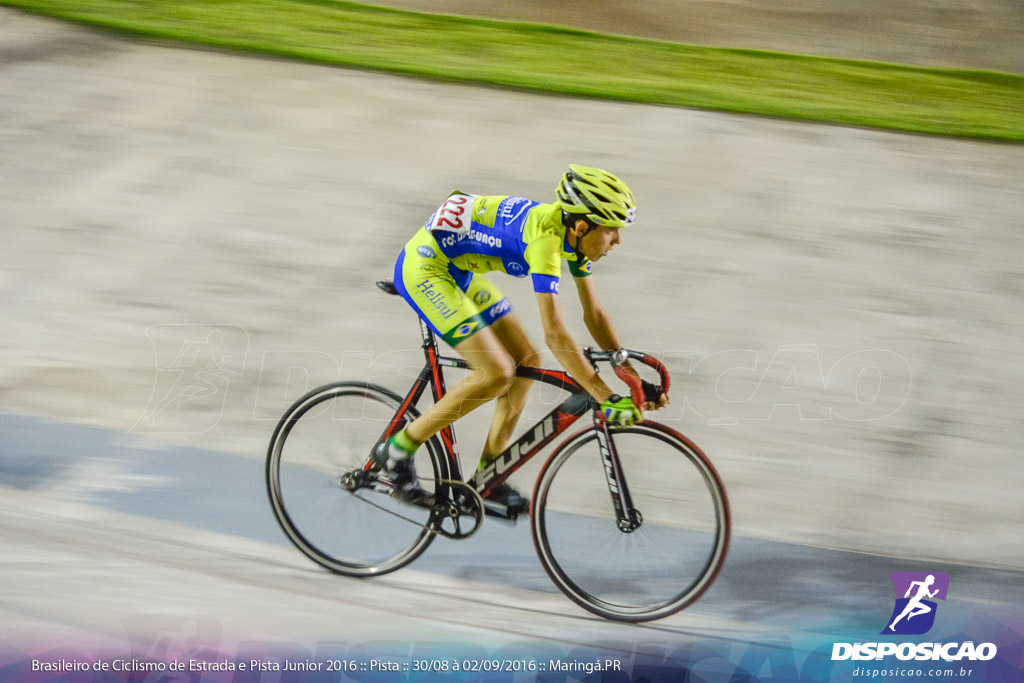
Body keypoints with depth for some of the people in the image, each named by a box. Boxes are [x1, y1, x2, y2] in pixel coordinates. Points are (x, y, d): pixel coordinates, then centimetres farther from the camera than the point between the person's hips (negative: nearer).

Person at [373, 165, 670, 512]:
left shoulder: (575, 234, -3)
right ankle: (396, 453, -4)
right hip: (423, 267, -10)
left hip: (457, 271, 10)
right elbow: (555, 334, -35)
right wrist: (608, 399, -36)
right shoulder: (546, 236, -31)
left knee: (526, 361, 5)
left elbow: (594, 314, 5)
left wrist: (635, 381, -1)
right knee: (497, 373, -16)